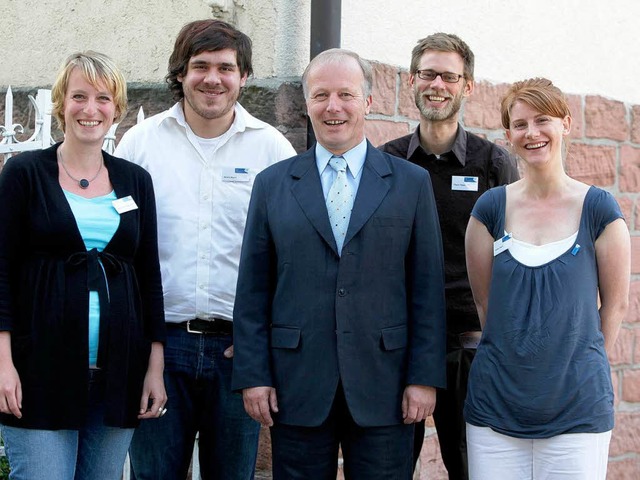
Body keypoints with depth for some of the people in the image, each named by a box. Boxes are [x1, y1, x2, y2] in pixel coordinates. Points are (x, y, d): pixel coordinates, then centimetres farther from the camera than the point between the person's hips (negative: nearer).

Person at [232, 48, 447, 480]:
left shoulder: (412, 183, 6)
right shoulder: (272, 185, 8)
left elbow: (427, 288, 3)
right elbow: (253, 290, 6)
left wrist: (425, 378, -3)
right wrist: (253, 375, -1)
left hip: (383, 390, 0)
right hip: (297, 390, 1)